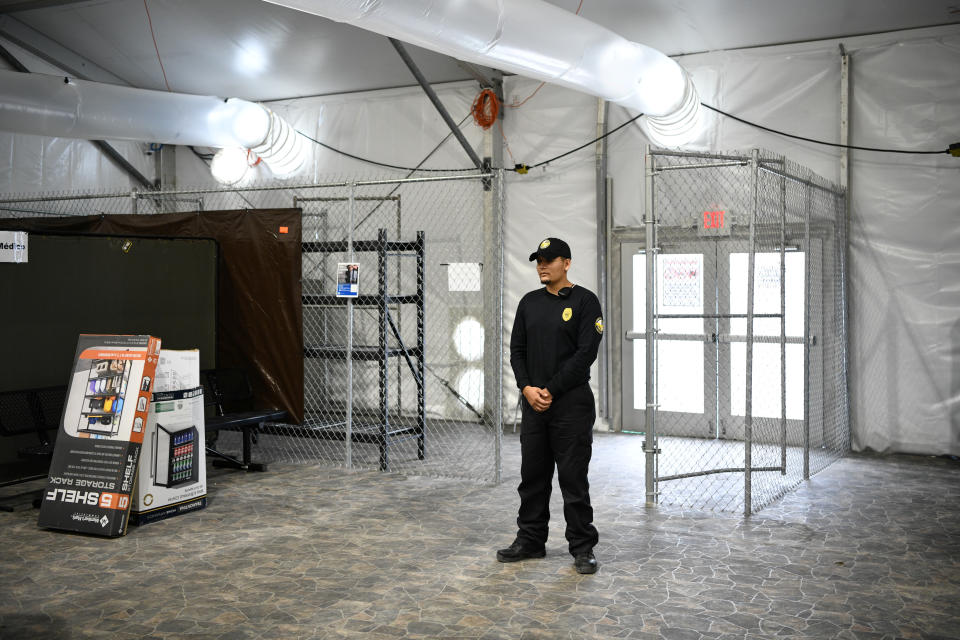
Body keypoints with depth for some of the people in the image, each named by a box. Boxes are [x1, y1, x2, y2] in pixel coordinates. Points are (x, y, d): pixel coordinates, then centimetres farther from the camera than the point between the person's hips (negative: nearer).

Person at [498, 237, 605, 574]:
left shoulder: (584, 301, -7)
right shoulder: (529, 302, 11)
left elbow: (585, 353, -14)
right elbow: (517, 349, 10)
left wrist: (551, 390, -14)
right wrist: (527, 388, -6)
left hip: (571, 404, -6)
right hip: (534, 403, 6)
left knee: (573, 478, -1)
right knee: (532, 476, 12)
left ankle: (583, 548, 9)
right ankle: (530, 541, 23)